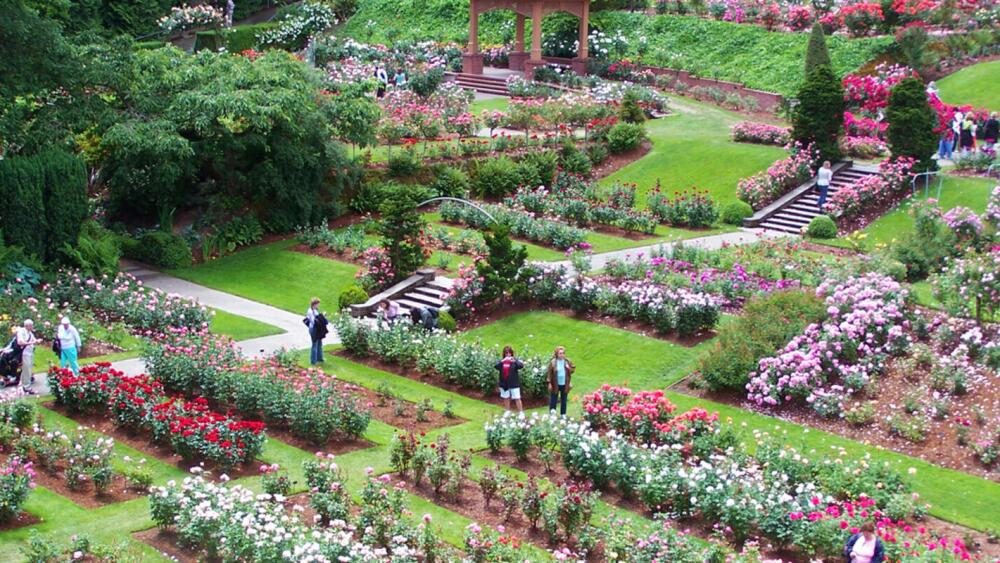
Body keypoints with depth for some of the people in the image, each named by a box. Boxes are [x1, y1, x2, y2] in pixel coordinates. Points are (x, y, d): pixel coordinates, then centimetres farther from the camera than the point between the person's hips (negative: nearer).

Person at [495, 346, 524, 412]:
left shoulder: (514, 360, -3)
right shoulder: (501, 361, 5)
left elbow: (521, 365, -19)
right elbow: (497, 367, -11)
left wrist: (515, 361, -37)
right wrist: (502, 362, -29)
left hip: (514, 383, -3)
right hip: (504, 383, 3)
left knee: (517, 399, -3)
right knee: (506, 399, 13)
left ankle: (521, 412, 2)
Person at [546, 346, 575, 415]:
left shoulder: (567, 361, 2)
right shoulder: (553, 362, -7)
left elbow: (573, 369, 10)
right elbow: (550, 373, -6)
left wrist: (569, 369, -13)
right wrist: (549, 383, -9)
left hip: (564, 385, 3)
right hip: (555, 385, -3)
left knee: (564, 400, 11)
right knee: (553, 400, 1)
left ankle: (563, 414, 20)